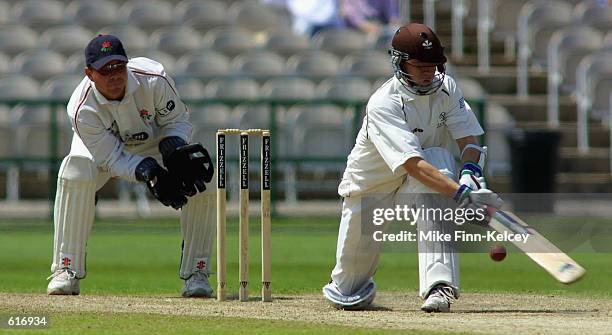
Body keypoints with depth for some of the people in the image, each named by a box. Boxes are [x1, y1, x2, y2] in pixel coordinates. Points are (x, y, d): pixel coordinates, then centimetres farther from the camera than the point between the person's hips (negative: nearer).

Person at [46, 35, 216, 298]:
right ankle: (66, 272, -24)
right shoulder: (82, 109, -34)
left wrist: (175, 153, -38)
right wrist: (148, 173, -47)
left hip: (156, 141, 2)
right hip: (104, 146, -2)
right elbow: (112, 158, -29)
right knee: (75, 173, -33)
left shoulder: (153, 79, -33)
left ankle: (195, 274, -10)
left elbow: (177, 120, -17)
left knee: (202, 177, -22)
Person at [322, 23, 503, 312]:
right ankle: (345, 285, 49)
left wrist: (470, 172, -38)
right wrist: (462, 194, -54)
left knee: (439, 159, -34)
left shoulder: (445, 88, -13)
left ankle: (440, 286, -41)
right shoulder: (382, 105, -32)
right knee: (351, 298, 3)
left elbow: (468, 139, -14)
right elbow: (413, 165, -43)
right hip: (369, 191, -3)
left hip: (413, 189, 3)